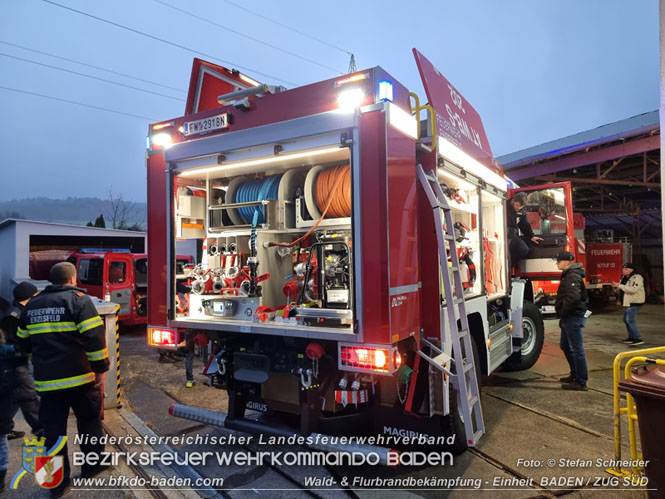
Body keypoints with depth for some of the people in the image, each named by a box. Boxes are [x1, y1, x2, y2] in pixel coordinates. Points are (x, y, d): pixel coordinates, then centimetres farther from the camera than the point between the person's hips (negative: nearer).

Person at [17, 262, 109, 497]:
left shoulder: (32, 305, 12)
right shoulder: (78, 300, -8)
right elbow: (94, 338, -15)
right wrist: (101, 368, -5)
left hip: (46, 380, 4)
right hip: (80, 376, -4)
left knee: (53, 429, 10)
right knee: (88, 420, 15)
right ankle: (93, 464, 27)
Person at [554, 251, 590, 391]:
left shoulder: (573, 276, -18)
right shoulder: (568, 275, 15)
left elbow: (573, 297, -31)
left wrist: (563, 312, -19)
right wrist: (562, 314, 14)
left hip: (573, 317, -11)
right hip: (569, 318, 11)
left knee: (576, 349, -4)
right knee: (565, 346, 20)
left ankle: (581, 382, 3)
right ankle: (575, 374, 32)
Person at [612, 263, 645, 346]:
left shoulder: (637, 278, -17)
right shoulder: (624, 277, 10)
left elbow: (632, 289, -30)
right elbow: (621, 288, 20)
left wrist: (619, 285, -27)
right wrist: (615, 286, -3)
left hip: (634, 302, -10)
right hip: (627, 302, 10)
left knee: (630, 320, -16)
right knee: (626, 320, 15)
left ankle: (637, 339, -14)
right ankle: (631, 338, 27)